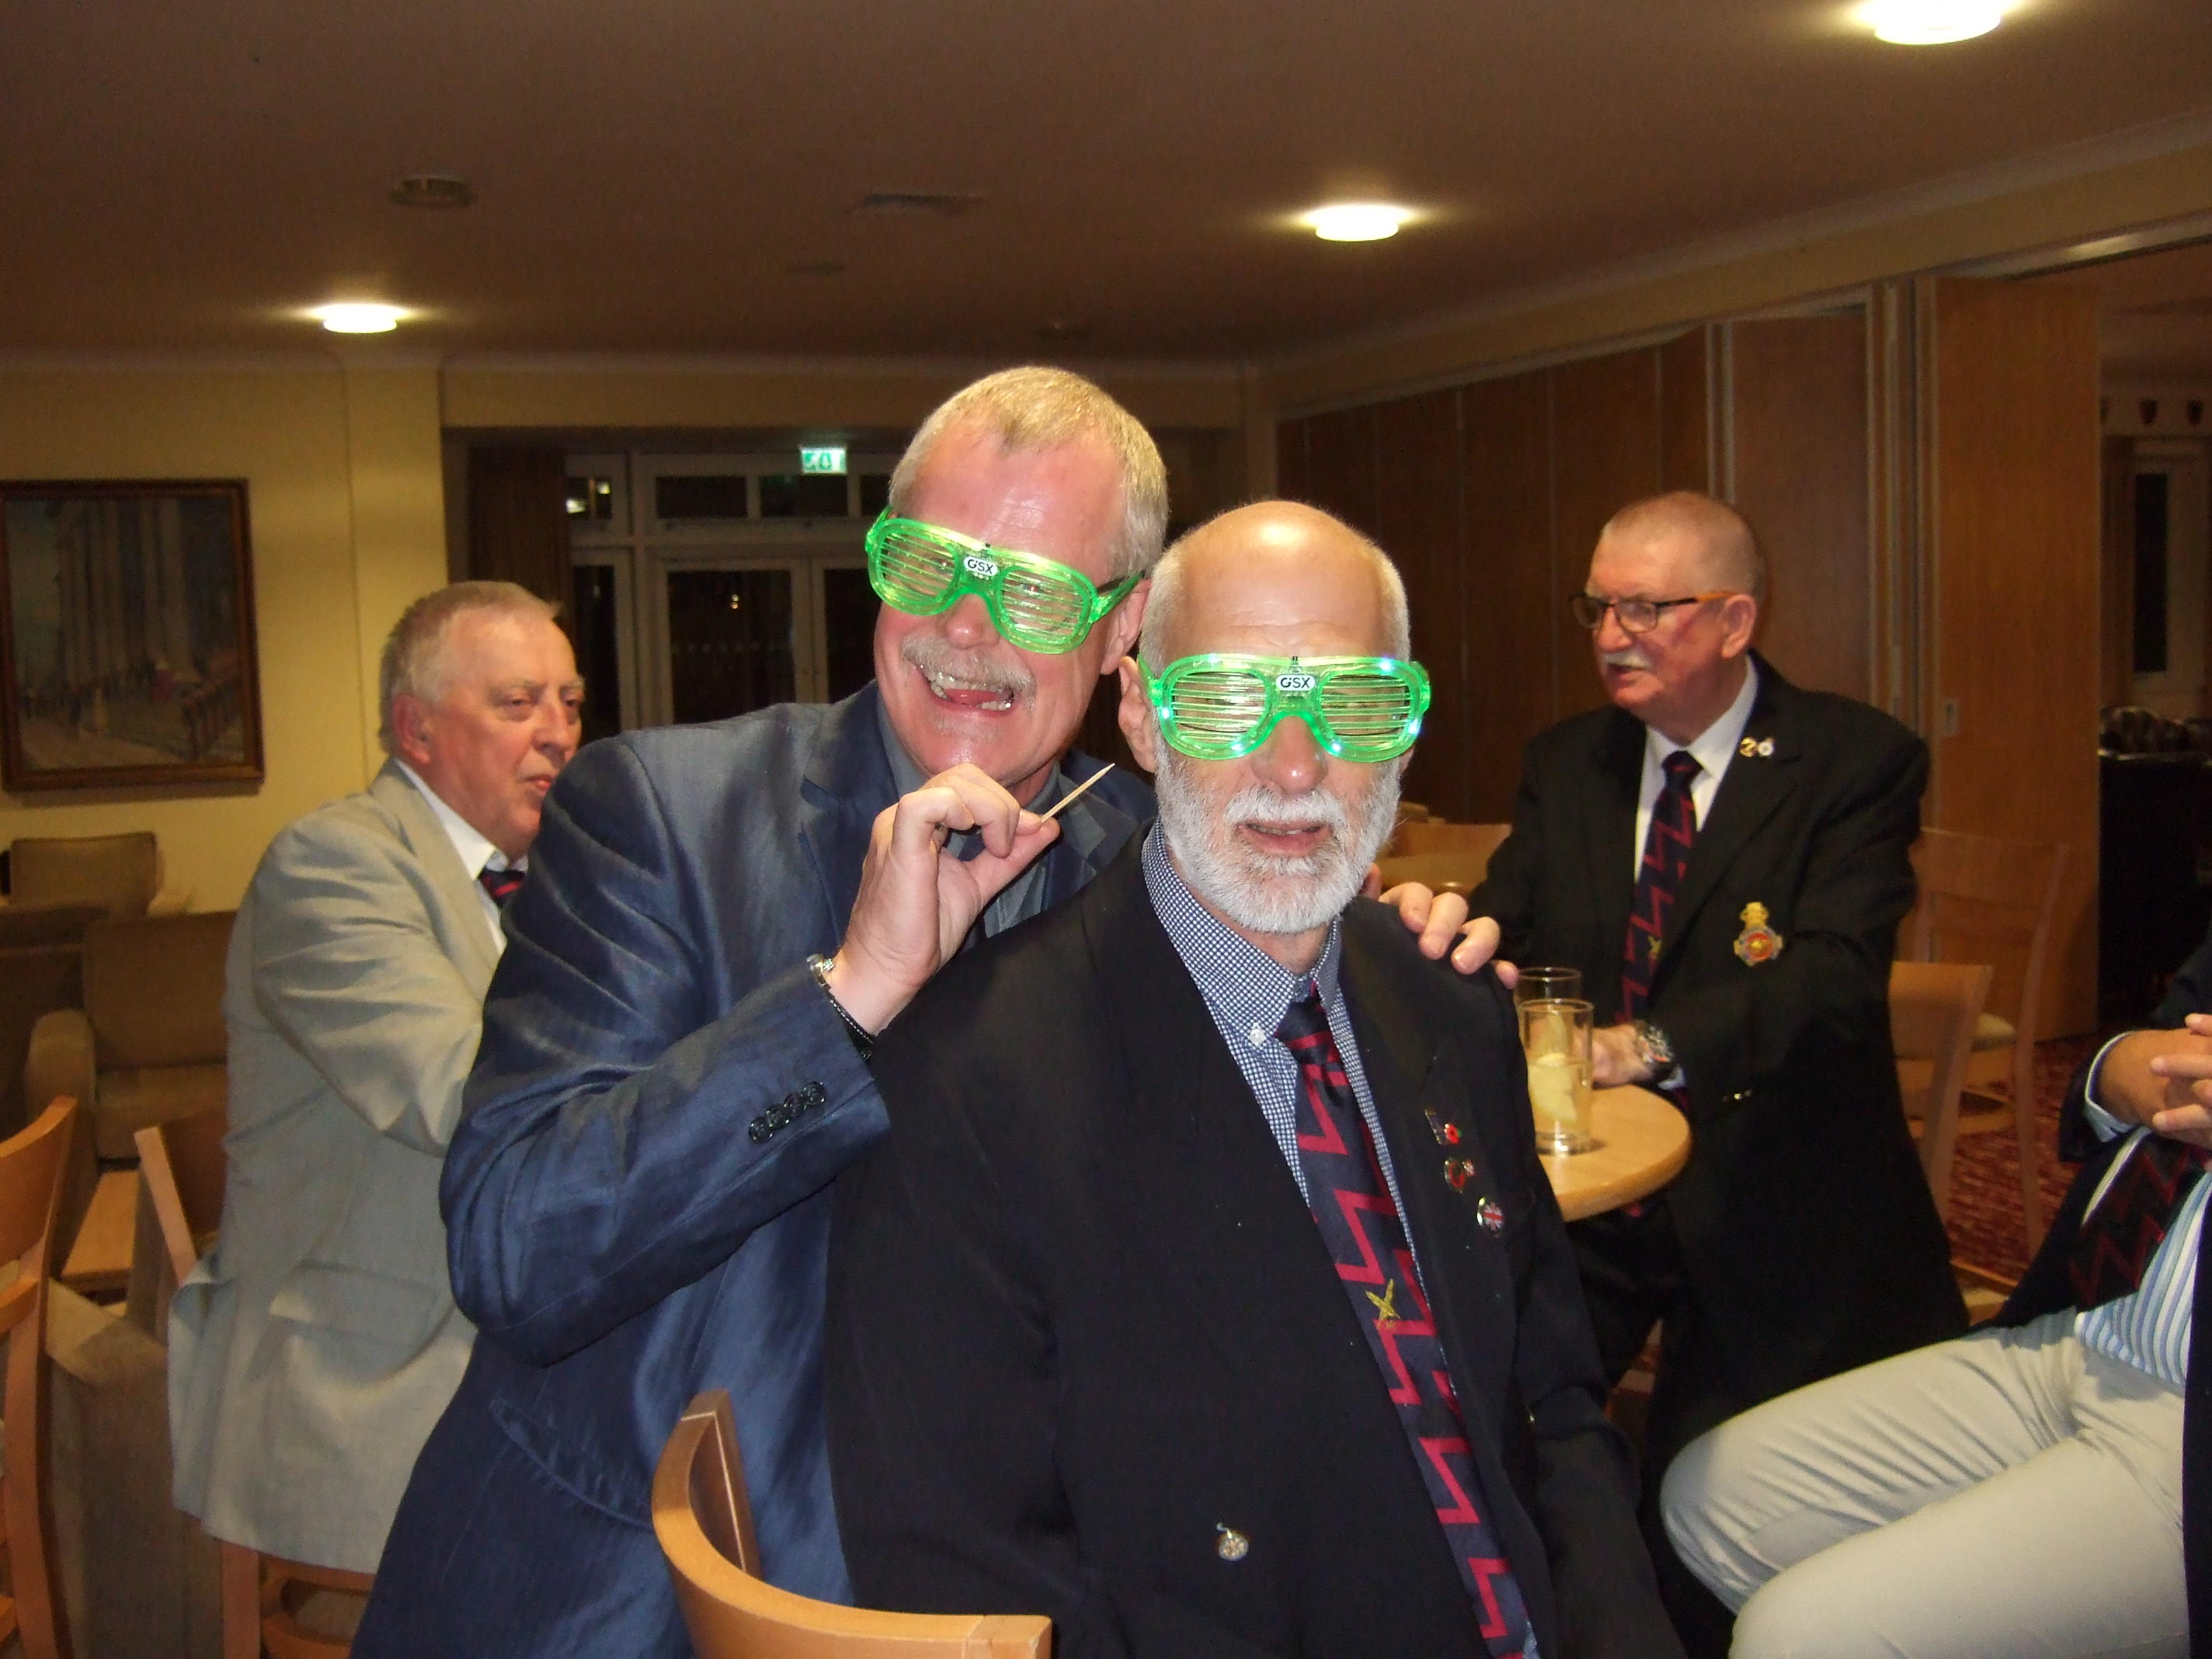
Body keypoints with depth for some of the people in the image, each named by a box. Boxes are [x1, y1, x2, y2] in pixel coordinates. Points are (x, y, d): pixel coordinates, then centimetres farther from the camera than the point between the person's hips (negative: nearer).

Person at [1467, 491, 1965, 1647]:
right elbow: (1499, 924, 2)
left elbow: (1835, 975, -20)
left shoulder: (1857, 761, -5)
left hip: (1767, 1205, -3)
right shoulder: (1566, 764, 12)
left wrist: (1646, 1043, -36)